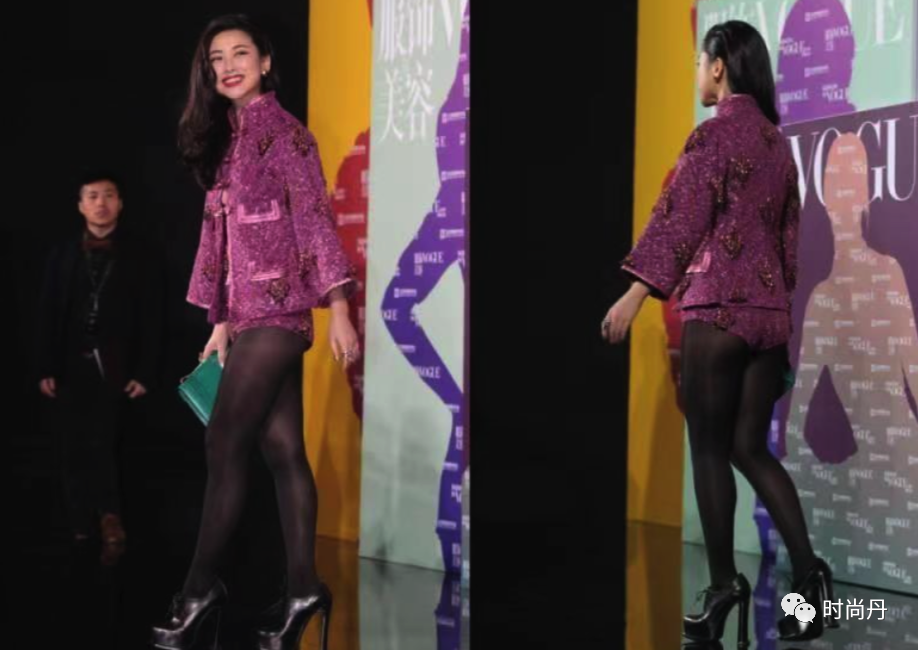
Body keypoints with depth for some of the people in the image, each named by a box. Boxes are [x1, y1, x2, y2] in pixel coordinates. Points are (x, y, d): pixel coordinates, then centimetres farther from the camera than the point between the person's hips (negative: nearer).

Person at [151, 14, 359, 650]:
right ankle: (303, 589, 6)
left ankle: (201, 590, 3)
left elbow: (315, 219, -13)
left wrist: (338, 306, -18)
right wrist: (221, 321, 16)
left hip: (276, 310, -8)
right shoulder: (229, 137, 18)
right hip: (254, 313, 8)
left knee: (225, 448, -5)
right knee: (282, 451, 5)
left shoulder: (279, 128, -7)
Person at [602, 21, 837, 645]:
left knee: (710, 447, 1)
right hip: (770, 310, 7)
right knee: (751, 447, 10)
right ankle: (809, 573, -2)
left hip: (718, 307, -7)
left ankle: (724, 585, 2)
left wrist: (635, 295, -16)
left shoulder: (715, 133, -8)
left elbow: (680, 218, -15)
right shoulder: (776, 139, 14)